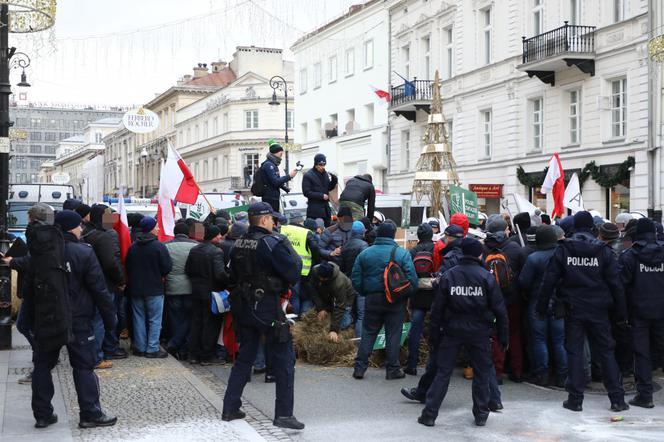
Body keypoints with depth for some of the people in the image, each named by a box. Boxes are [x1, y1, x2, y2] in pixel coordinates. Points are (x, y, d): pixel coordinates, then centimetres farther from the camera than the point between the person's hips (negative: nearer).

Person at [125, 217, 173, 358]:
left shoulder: (133, 247, 2)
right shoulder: (159, 246, -15)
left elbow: (127, 266, 9)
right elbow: (167, 267, -14)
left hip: (136, 289, 5)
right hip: (154, 289, -5)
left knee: (139, 319, 12)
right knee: (154, 320, 2)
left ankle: (139, 347, 16)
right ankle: (152, 349, 1)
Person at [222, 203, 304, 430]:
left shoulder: (238, 244, 5)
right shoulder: (272, 243, -16)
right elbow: (293, 275, -15)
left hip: (243, 306, 7)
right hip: (268, 307, -7)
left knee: (244, 357, 18)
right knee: (284, 360, 3)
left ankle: (230, 408, 20)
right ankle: (283, 414, 3)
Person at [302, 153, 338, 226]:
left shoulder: (325, 174, 12)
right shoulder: (308, 175, -7)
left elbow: (329, 188, 19)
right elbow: (306, 192, -12)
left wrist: (334, 180, -2)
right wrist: (321, 196, -17)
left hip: (325, 207, 6)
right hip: (314, 209, -6)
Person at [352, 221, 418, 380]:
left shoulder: (365, 253, -1)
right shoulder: (402, 253, -9)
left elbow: (356, 280, 0)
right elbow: (412, 279, -12)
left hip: (372, 299, 2)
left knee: (368, 332, 12)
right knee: (393, 334, 7)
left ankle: (360, 367, 10)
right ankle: (392, 369, 11)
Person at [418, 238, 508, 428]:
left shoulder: (448, 276, -3)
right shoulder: (487, 277, -5)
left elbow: (437, 309, -1)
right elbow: (499, 309, -3)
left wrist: (434, 335, 6)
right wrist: (503, 336, 6)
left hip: (452, 331, 1)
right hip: (479, 332, -1)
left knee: (443, 372, 5)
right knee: (482, 372, 13)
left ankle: (429, 414, 5)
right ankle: (481, 414, 18)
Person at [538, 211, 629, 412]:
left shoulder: (563, 250, -3)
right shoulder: (603, 250, -2)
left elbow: (549, 281, -4)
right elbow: (616, 284, -1)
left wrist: (542, 307, 5)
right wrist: (622, 313, 6)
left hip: (573, 310, 0)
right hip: (598, 311, 1)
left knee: (574, 352, 6)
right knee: (606, 352, 8)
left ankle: (575, 399, 7)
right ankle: (617, 399, 10)